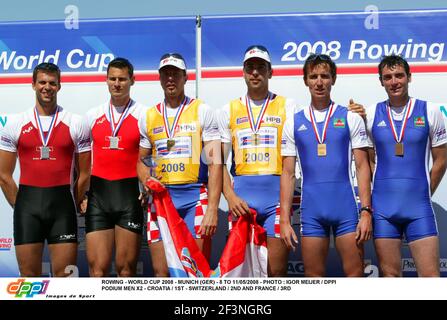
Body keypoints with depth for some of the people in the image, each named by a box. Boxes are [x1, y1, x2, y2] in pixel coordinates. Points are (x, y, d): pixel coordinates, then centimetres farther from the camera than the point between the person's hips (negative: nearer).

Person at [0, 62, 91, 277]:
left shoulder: (76, 124, 3)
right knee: (29, 276, 5)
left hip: (62, 204, -1)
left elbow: (83, 175, 6)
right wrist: (20, 206, 7)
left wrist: (71, 206, 4)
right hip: (27, 204, 1)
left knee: (65, 275, -1)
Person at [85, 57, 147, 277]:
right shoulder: (93, 115, 12)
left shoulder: (143, 115, 3)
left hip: (130, 195, -2)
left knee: (126, 268, 2)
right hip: (98, 195, 3)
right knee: (97, 268, 0)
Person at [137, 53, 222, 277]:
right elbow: (140, 160, 18)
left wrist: (212, 208, -13)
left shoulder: (202, 111, 2)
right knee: (161, 271, 5)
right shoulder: (148, 117, 13)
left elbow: (215, 163, -5)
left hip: (195, 197, -3)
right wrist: (147, 182, -5)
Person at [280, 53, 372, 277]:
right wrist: (284, 220, 0)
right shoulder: (294, 123, 8)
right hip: (311, 210, 1)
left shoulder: (351, 118, 4)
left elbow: (362, 166, 2)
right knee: (313, 276, 7)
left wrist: (366, 211, -8)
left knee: (355, 273, 1)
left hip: (346, 208, -1)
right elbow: (288, 173, 6)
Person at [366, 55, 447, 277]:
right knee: (390, 274, 6)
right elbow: (368, 161, 10)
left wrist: (423, 195, 7)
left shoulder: (429, 111, 2)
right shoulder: (371, 114, 4)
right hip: (383, 208, 1)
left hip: (418, 208, -1)